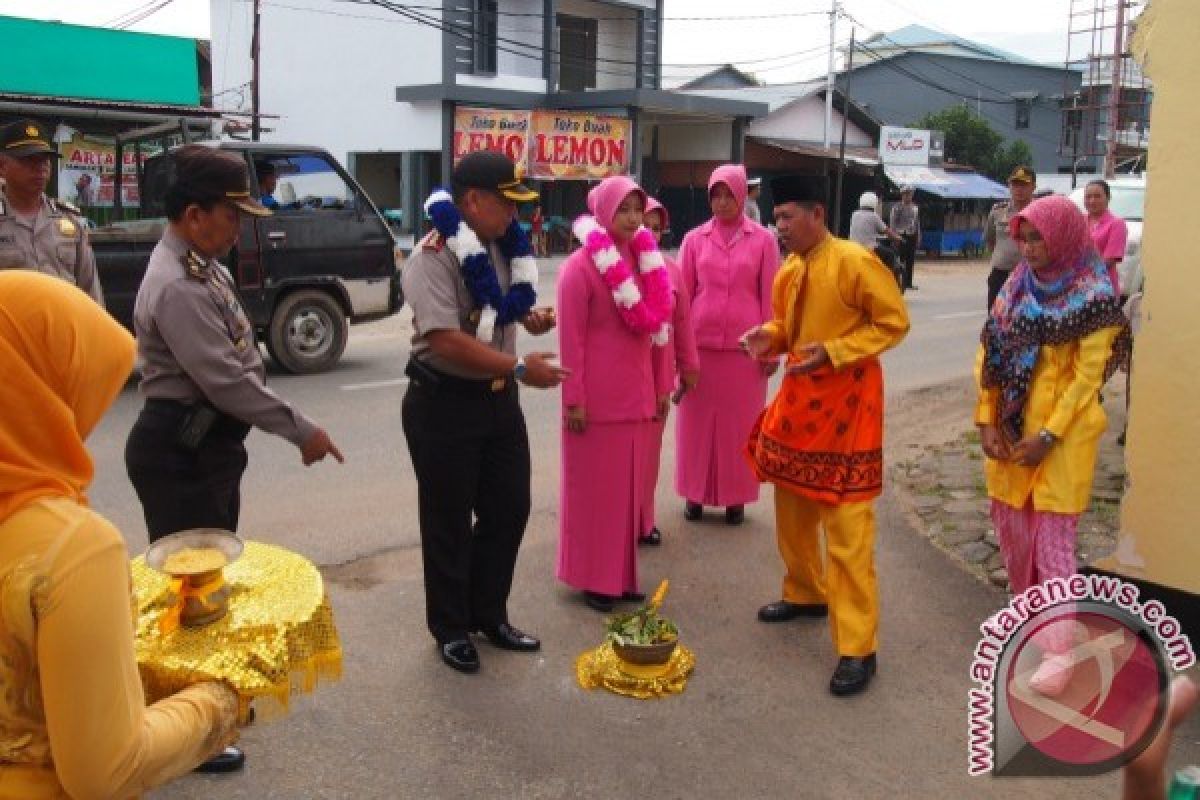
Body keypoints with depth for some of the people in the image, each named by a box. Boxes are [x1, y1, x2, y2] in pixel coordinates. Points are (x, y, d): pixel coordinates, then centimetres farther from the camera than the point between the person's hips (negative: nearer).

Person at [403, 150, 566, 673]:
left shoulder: (504, 245, 7)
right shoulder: (434, 256, -19)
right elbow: (445, 340, -28)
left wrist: (528, 316, 1)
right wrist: (519, 368, -30)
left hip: (498, 398, 8)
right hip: (444, 405, -8)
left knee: (509, 510, 15)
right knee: (449, 523, 6)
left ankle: (489, 614, 33)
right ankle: (450, 630, 25)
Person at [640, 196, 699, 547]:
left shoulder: (669, 268, 4)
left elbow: (683, 320, 10)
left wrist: (688, 366, 13)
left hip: (659, 375, 4)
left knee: (650, 449, 13)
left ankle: (644, 519, 28)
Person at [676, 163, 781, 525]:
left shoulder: (763, 240, 0)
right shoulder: (695, 239, 3)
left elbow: (770, 296, 1)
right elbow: (681, 293, 5)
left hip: (744, 346, -1)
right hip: (700, 344, 1)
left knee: (739, 422, 7)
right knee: (697, 421, 7)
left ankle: (736, 497, 19)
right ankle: (696, 493, 21)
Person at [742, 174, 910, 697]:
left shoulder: (856, 262, -16)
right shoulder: (788, 272, 6)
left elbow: (894, 322, -12)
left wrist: (833, 352, -23)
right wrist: (769, 336, -4)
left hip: (846, 405, -8)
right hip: (797, 399, 8)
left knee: (847, 529, -5)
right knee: (791, 508, 20)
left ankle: (857, 649, 3)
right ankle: (806, 593, 44)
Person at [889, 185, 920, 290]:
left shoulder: (915, 208, 14)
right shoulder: (897, 207, -3)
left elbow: (917, 223, 18)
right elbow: (892, 223, -7)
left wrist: (918, 236, 13)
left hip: (912, 236, 5)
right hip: (901, 236, -5)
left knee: (911, 261, 8)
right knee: (901, 260, -7)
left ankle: (908, 282, 15)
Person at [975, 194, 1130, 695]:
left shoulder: (1093, 296, -10)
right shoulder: (1018, 284, 7)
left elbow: (1088, 373, -13)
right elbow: (990, 352, 5)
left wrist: (1049, 435, -16)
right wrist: (987, 420, -2)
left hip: (1062, 430, -6)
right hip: (1010, 425, 6)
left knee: (1052, 537, -3)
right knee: (1010, 525, 14)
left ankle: (1058, 649, 6)